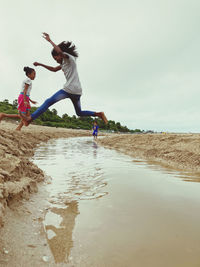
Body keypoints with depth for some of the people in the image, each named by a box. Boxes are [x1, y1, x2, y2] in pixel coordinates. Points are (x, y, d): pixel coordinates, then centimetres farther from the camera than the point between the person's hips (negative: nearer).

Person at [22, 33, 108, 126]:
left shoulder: (69, 58, 0)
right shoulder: (64, 63, 27)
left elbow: (60, 52, -22)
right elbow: (54, 69, 34)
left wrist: (50, 40, -11)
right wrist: (40, 64, 30)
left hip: (69, 89, -10)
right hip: (77, 91, 10)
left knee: (48, 102, -6)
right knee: (79, 112, 19)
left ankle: (30, 118, -7)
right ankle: (98, 114, 7)